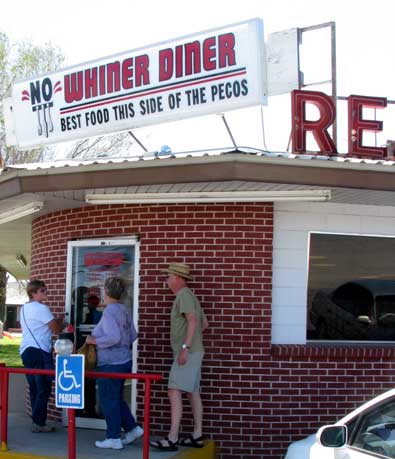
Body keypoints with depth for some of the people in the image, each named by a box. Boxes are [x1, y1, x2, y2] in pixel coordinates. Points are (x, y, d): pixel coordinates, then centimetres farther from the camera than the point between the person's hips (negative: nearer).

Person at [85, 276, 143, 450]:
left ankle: (114, 438, 9)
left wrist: (95, 340, -16)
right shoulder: (124, 310, 8)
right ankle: (133, 428, 20)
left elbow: (114, 337, -27)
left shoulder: (109, 312, -18)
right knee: (117, 399, 20)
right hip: (124, 360, 9)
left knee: (108, 401, 3)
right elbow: (133, 336, 13)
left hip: (111, 364, -9)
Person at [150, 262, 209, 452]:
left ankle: (172, 439, -20)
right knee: (193, 393, 11)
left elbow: (193, 320, -23)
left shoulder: (184, 295, -11)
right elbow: (205, 323, 25)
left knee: (174, 392, -15)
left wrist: (185, 347, -27)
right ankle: (197, 436, 15)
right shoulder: (189, 295, 19)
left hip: (187, 353, -11)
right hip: (193, 352, 11)